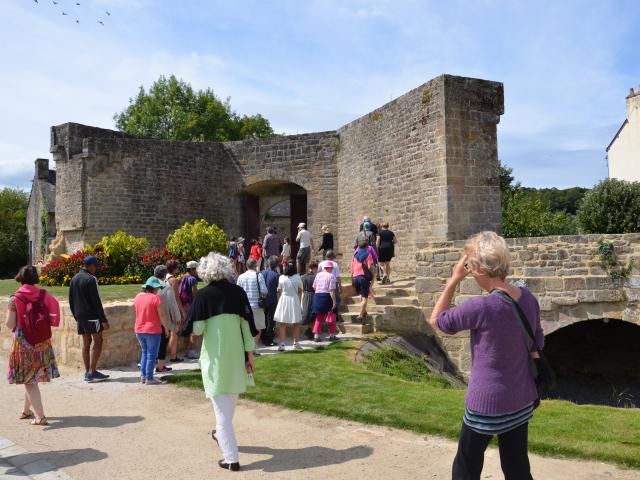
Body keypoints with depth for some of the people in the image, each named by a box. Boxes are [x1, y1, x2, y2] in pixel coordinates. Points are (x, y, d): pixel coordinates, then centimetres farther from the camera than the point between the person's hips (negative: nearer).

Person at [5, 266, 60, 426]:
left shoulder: (15, 298, -9)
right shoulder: (43, 295, -2)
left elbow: (10, 325, -9)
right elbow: (52, 319, -3)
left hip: (23, 343, -3)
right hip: (43, 342, 4)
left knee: (29, 380, 3)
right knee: (32, 378, 19)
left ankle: (40, 417, -1)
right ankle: (26, 410, 35)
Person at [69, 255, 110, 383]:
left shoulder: (74, 279, 14)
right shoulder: (91, 279, -12)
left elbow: (71, 301, 19)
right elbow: (96, 301, -15)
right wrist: (104, 319, -13)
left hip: (80, 316, 8)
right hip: (91, 316, -8)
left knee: (86, 343, 11)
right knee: (98, 342, -2)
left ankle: (87, 372, 13)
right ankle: (92, 372, -7)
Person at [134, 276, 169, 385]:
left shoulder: (138, 296, 3)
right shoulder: (156, 298, -16)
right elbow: (162, 315, -14)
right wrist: (166, 327, -1)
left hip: (139, 330, 6)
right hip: (152, 331, -6)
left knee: (144, 352, 20)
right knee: (151, 355, 4)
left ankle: (143, 376, 20)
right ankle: (149, 378, 6)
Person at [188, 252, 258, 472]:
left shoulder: (203, 294, -9)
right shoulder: (238, 292, -1)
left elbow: (197, 329, -12)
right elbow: (247, 323, -1)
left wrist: (192, 331, 12)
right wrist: (250, 353, 5)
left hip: (214, 356, -4)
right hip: (237, 354, 4)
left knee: (221, 407, 2)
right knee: (231, 399, 26)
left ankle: (232, 458, 3)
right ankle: (221, 434, 48)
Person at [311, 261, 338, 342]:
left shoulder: (318, 275, 8)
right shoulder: (331, 276, -10)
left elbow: (314, 287, 10)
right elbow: (332, 290, -16)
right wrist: (334, 301, -15)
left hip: (317, 296, 5)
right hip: (327, 297, -5)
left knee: (319, 317, 13)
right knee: (331, 317, 10)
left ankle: (316, 336, 9)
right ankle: (332, 336, 15)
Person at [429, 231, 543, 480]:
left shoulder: (481, 307, -24)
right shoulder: (528, 298, -3)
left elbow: (437, 320, -8)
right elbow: (537, 345, 10)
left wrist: (454, 279, -10)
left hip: (487, 403, -6)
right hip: (522, 400, 6)